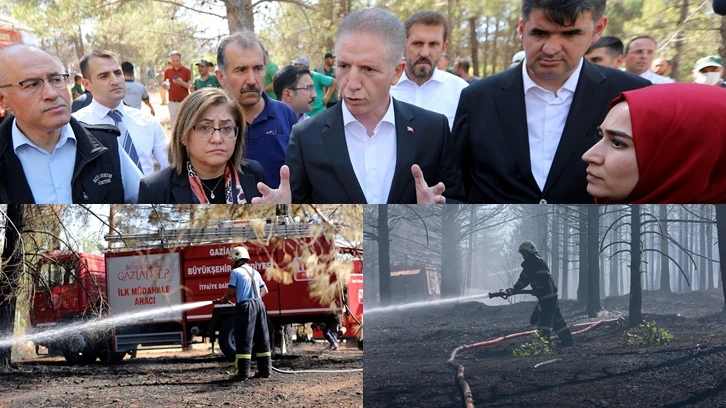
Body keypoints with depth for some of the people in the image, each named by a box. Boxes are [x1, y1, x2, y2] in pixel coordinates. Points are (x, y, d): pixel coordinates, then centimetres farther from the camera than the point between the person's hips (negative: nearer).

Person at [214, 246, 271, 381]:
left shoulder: (236, 272, -3)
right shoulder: (255, 272, 18)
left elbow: (231, 291, -8)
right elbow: (264, 290, 19)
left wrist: (224, 300, 8)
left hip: (245, 306, -7)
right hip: (259, 304, 7)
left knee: (244, 340, -7)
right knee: (262, 339, 10)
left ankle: (242, 373, -10)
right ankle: (264, 370, 11)